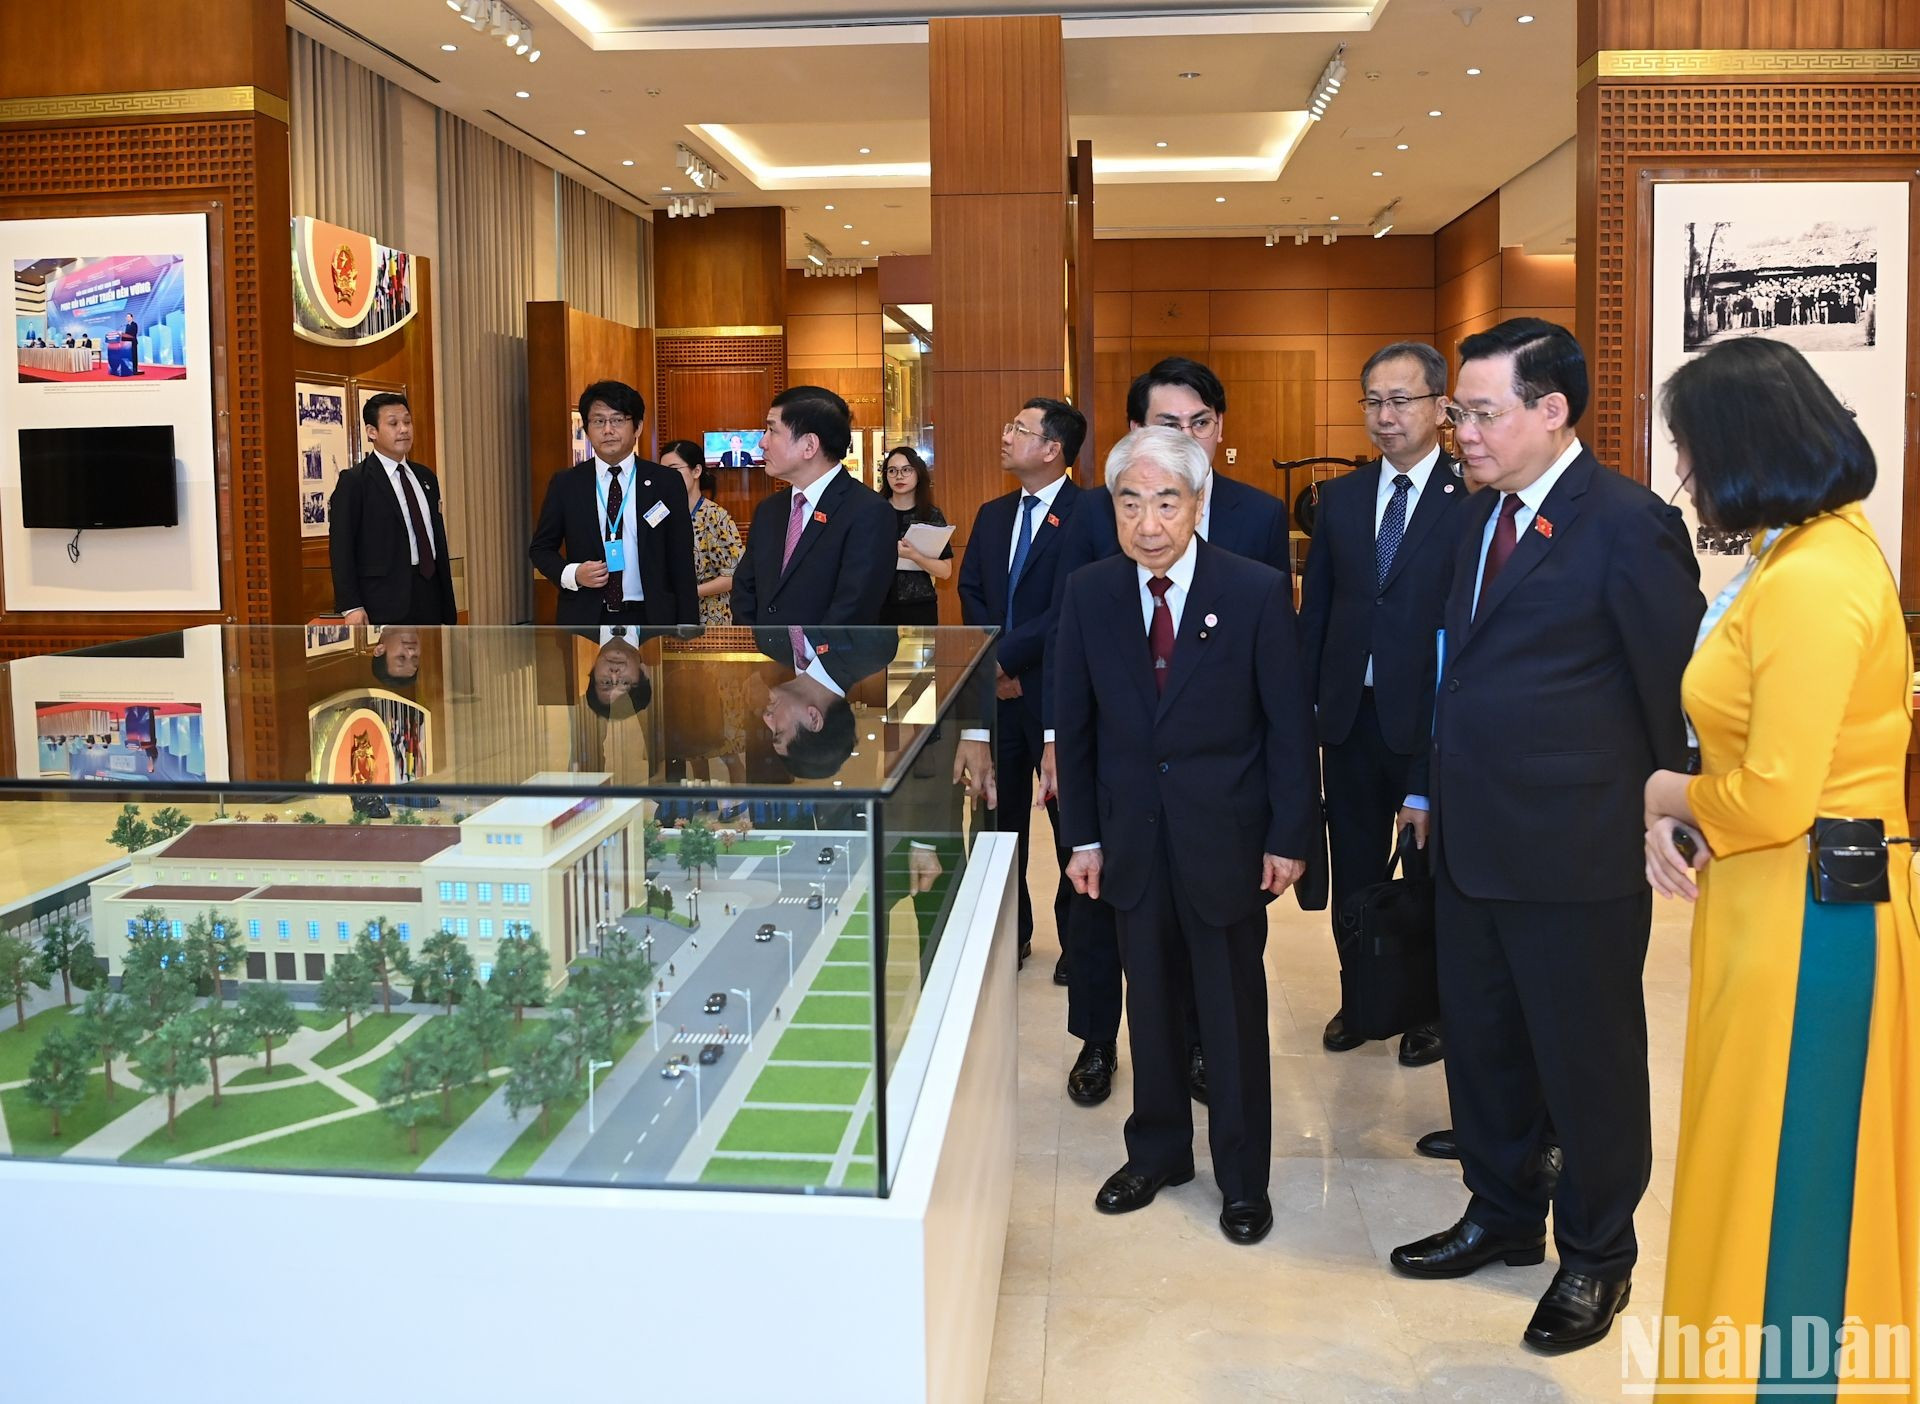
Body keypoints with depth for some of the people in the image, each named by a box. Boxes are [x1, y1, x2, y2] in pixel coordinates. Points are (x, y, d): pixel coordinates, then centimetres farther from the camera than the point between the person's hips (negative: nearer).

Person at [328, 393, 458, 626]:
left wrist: (448, 597, 18)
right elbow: (340, 548, -7)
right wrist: (351, 606, -15)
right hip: (387, 605, -6)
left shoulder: (425, 476, 17)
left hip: (430, 597, 6)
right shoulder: (354, 481, -4)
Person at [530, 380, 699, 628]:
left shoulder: (666, 484, 3)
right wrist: (571, 574, -8)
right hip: (584, 620, 1)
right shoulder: (565, 485, 6)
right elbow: (540, 548, 14)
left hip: (649, 620, 0)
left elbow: (682, 565, 4)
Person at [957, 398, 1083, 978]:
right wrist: (989, 661, -3)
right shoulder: (991, 515, 13)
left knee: (1070, 818, 5)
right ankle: (1008, 932, 26)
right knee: (1000, 815, 12)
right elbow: (970, 591, 12)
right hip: (998, 689, 6)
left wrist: (1008, 657, -16)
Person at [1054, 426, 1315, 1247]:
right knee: (1150, 1002, 15)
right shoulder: (1088, 594, -2)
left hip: (1225, 838, -2)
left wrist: (1289, 837, -7)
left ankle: (1243, 1177, 26)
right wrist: (1082, 834, 3)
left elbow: (1289, 724, -7)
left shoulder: (1257, 592, -11)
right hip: (1132, 839, 3)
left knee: (1233, 1010, 9)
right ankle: (1157, 1151, 33)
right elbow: (1075, 724, 4)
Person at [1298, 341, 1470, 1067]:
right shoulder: (1339, 497, 7)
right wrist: (1308, 700, 5)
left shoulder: (1474, 498, -10)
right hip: (1351, 711, 4)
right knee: (1355, 869, 15)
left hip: (1432, 719, -4)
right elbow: (1315, 608, 10)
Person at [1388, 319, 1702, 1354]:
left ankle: (1596, 1257, 30)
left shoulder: (1627, 524, -15)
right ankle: (1503, 1217, 39)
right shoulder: (1482, 517, 10)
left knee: (1588, 1061, 9)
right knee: (1479, 1038, 19)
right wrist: (1431, 788, 14)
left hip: (1574, 851, -7)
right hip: (1471, 840, 8)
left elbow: (1676, 685, -11)